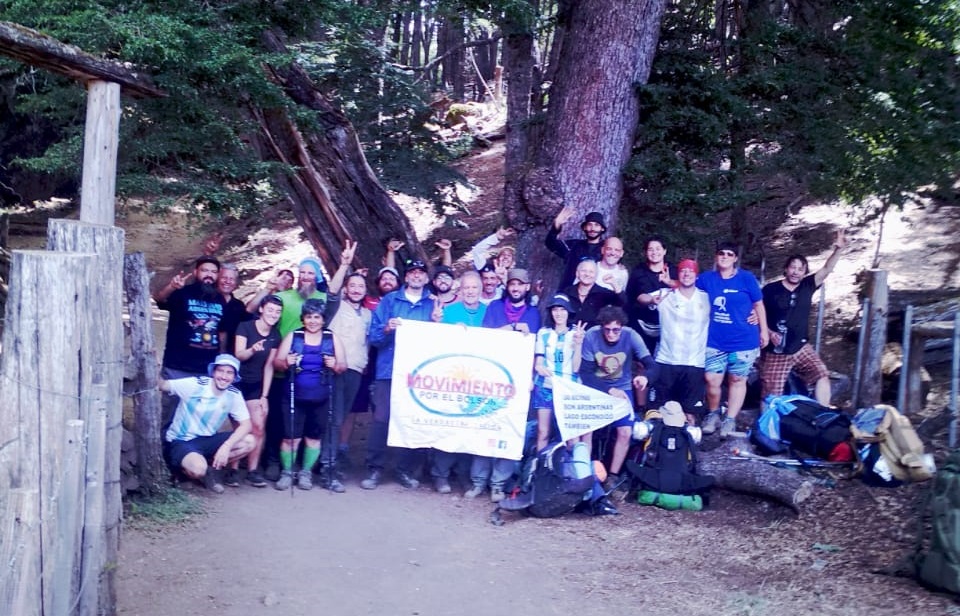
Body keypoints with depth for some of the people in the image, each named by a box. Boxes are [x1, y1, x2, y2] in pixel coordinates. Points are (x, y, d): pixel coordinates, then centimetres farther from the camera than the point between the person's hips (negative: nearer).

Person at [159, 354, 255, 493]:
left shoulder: (234, 395, -6)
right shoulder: (195, 384, -16)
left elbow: (246, 424, -10)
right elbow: (162, 385, -16)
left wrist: (226, 446, -25)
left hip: (206, 440, 5)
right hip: (180, 442, -5)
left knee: (249, 442, -15)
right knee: (198, 468, -37)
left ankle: (210, 466, 1)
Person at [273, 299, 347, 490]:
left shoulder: (332, 338, 5)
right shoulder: (293, 336, 5)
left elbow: (343, 366, 6)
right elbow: (277, 361, 5)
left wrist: (335, 365, -15)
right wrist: (286, 362, -16)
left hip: (321, 399, 1)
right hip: (295, 397, -1)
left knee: (314, 437, 5)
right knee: (291, 437, -3)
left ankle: (305, 473, 20)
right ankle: (287, 472, 13)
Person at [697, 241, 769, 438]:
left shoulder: (746, 278, -3)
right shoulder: (706, 278, 2)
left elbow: (758, 305, 4)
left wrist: (764, 330, 5)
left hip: (743, 341, -1)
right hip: (714, 341, 1)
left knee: (737, 380, 8)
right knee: (711, 379, -3)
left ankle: (730, 420, 20)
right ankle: (713, 414, 20)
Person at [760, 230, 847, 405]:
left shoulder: (807, 287, 2)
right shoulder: (770, 290, -7)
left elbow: (826, 270, -9)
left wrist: (838, 250, -23)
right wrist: (769, 333, -16)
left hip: (801, 348, 3)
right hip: (775, 352, -3)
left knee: (822, 375, -14)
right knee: (771, 395, 2)